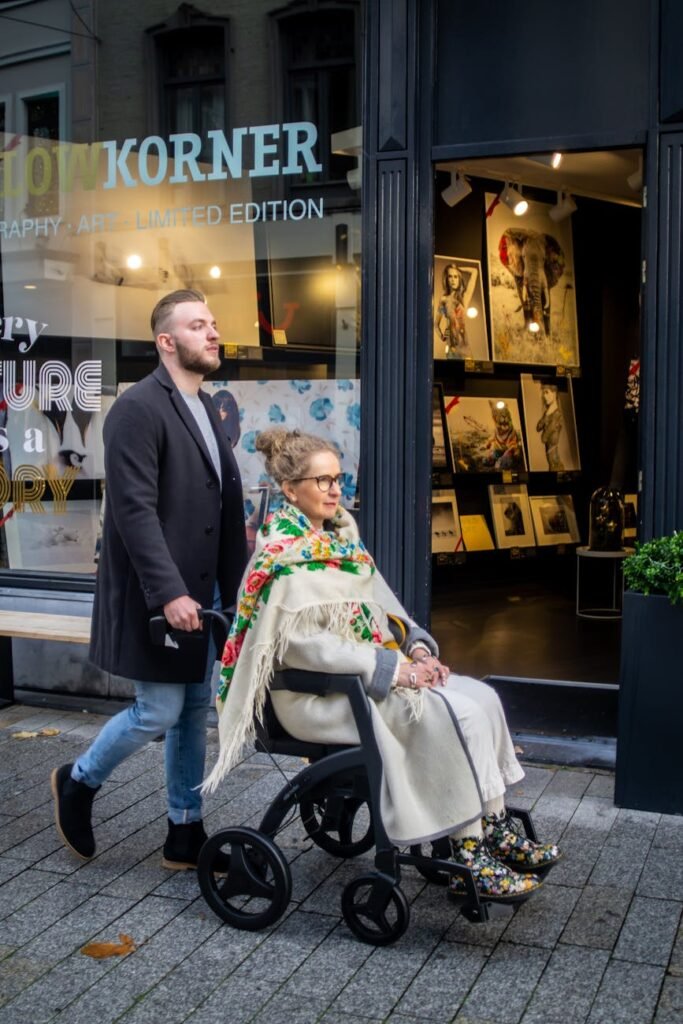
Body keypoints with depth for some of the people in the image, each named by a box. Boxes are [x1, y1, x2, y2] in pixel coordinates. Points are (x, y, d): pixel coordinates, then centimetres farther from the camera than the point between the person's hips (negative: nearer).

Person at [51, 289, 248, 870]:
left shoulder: (206, 409, 14)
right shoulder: (139, 409, -13)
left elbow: (227, 506, 12)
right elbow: (134, 511, -20)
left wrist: (235, 585, 6)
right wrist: (168, 593, -25)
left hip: (203, 593, 8)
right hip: (158, 597, -8)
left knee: (195, 713, 12)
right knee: (158, 713, -1)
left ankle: (186, 834, 23)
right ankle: (78, 782, 25)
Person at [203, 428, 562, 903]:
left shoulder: (342, 531, 12)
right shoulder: (282, 554, -14)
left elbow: (381, 600, 16)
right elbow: (301, 644, -21)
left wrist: (418, 647, -1)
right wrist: (391, 667, -21)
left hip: (375, 669, 8)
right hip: (317, 693, -8)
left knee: (482, 697, -8)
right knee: (459, 715, -21)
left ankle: (496, 829, 1)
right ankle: (472, 859, -12)